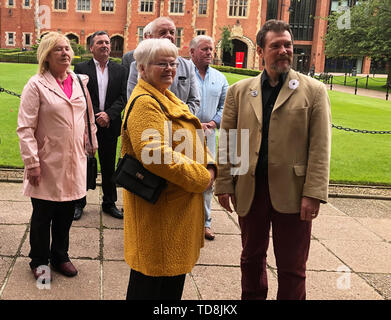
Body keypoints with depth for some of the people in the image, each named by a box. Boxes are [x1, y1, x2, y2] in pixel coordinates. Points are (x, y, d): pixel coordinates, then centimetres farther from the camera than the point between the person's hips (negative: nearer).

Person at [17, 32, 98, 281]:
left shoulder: (79, 82, 7)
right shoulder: (37, 85, -10)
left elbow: (88, 117, 18)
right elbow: (25, 128, -12)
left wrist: (91, 143, 16)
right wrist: (32, 163, -15)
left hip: (74, 161, 5)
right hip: (48, 164, -4)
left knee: (66, 214, 14)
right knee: (43, 215, 9)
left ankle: (60, 256, 33)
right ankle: (40, 260, 28)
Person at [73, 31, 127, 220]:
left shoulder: (119, 70, 8)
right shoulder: (81, 68, 1)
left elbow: (123, 97, 1)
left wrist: (108, 114, -14)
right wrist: (96, 116, -14)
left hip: (110, 126, 2)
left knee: (109, 167, 10)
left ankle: (109, 203, 23)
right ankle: (79, 203, 20)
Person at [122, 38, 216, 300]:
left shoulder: (167, 98, 15)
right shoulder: (145, 102, -18)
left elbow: (192, 141, 16)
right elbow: (155, 153, -29)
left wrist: (209, 166, -4)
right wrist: (201, 178, -21)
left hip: (179, 204, 10)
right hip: (160, 208, -10)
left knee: (175, 266, 21)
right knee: (153, 282, 3)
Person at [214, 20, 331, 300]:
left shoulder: (314, 91, -1)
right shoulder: (240, 91, 6)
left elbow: (320, 147, -6)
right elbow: (227, 141, 5)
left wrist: (313, 193, -13)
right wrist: (224, 184, 0)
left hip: (292, 192, -2)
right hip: (250, 189, 3)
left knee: (292, 267, 9)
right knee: (252, 257, 19)